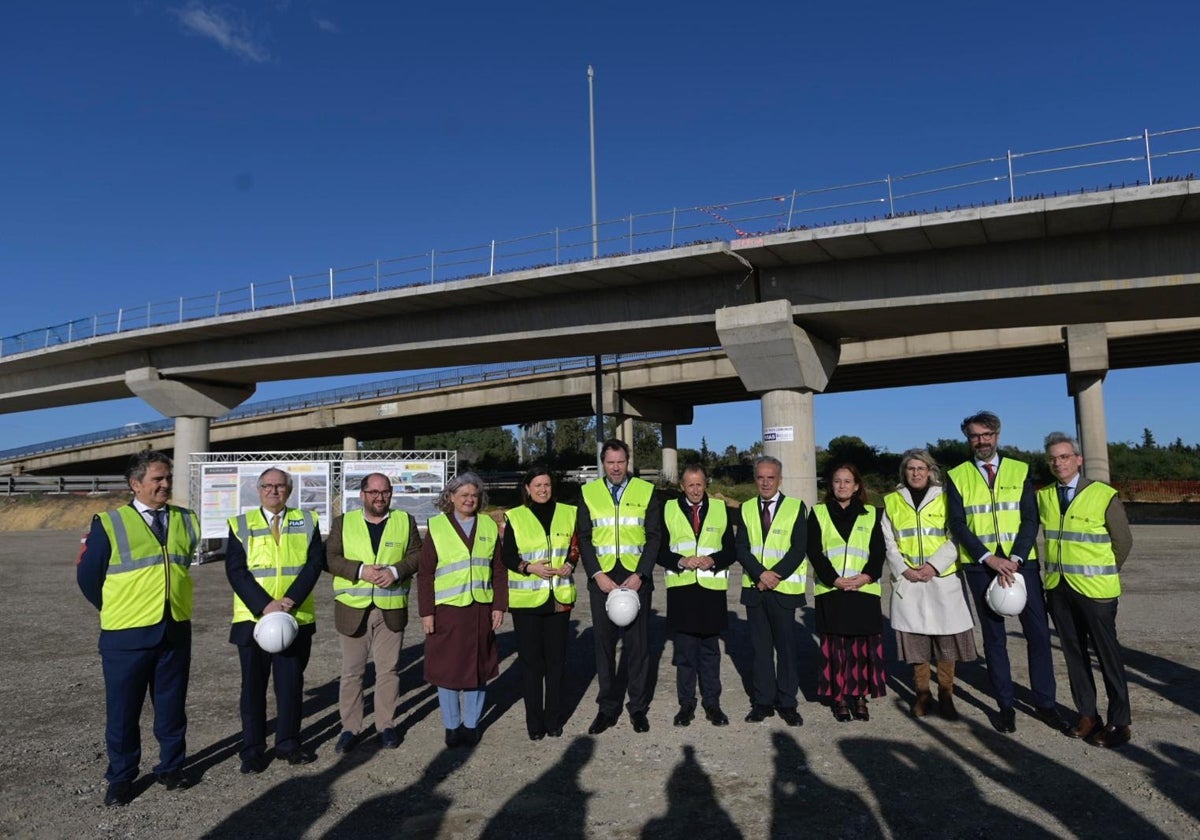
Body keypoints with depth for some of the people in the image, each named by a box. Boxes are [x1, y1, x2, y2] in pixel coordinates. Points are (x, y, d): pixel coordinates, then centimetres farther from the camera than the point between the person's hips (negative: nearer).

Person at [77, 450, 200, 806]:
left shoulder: (187, 521, 5)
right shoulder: (109, 523, -5)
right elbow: (87, 576, 2)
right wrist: (116, 613, 9)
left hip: (176, 631, 3)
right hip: (126, 635, -3)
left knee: (172, 706, 13)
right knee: (123, 710, 9)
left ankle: (171, 767, 29)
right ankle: (121, 777, 26)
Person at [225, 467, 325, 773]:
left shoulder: (307, 522, 5)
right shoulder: (241, 524, 3)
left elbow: (314, 564, -3)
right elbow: (236, 570, -6)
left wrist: (290, 601, -16)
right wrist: (265, 605, -17)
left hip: (296, 618, 1)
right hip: (253, 618, -1)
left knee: (291, 683, 9)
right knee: (253, 684, 8)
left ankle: (288, 742, 24)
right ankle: (253, 749, 21)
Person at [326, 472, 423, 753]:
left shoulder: (405, 521, 7)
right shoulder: (343, 522, 5)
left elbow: (417, 555, 2)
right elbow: (331, 558, -3)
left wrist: (395, 571, -15)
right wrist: (361, 570, -17)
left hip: (392, 609, 1)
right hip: (353, 608, 0)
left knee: (389, 669, 8)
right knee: (352, 671, 6)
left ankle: (386, 725, 21)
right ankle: (350, 728, 18)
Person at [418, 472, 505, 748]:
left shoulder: (489, 526, 7)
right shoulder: (437, 527, -1)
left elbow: (498, 570, 8)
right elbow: (425, 574, -2)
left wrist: (499, 606, 2)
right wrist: (426, 612, -6)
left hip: (481, 609, 2)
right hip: (447, 609, -2)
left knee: (477, 666, 9)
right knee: (447, 668, 4)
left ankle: (471, 724, 24)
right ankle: (451, 726, 20)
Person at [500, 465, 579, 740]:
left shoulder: (568, 513, 6)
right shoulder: (515, 517, 0)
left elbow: (575, 547, 12)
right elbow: (507, 556, 0)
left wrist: (570, 564, -8)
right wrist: (530, 567, -16)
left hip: (559, 598, 2)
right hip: (526, 600, -2)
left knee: (556, 659, 7)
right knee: (531, 660, 3)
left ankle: (553, 719, 21)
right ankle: (534, 722, 15)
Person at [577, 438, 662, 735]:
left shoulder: (646, 491, 3)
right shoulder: (589, 493, 5)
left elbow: (654, 537, 0)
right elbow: (584, 538, 3)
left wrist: (640, 575, -10)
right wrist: (597, 575, -9)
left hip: (635, 578, -1)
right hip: (601, 578, 1)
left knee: (637, 644, 5)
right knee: (604, 644, 7)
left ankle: (638, 708, 19)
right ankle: (607, 708, 19)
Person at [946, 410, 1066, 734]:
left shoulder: (1019, 471, 5)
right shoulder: (957, 477, 2)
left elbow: (1031, 519, -1)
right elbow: (958, 524, -4)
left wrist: (1015, 559, -14)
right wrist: (989, 559, -16)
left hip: (1021, 562, 1)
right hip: (981, 565, -1)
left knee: (1038, 632, 2)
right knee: (993, 637, 7)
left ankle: (1045, 703, 15)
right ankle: (1005, 706, 16)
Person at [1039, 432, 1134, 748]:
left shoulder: (1105, 496, -9)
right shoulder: (1044, 496, 3)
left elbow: (1123, 542, 0)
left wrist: (1102, 573, 8)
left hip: (1095, 589, -4)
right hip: (1058, 588, 4)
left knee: (1107, 654, 4)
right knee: (1074, 653, 12)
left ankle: (1119, 723, 16)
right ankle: (1088, 715, 24)